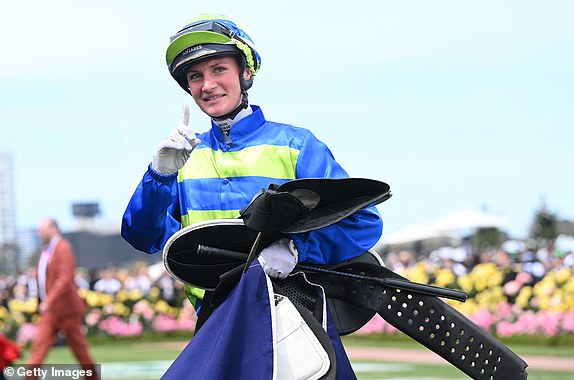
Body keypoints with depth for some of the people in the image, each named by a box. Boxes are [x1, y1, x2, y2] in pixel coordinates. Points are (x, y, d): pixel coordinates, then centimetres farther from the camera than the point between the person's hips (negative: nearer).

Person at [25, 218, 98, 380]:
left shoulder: (63, 248, -13)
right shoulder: (46, 250, 13)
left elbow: (65, 279, -23)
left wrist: (49, 301, -29)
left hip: (65, 309, -8)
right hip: (49, 312, 8)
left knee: (79, 347, 4)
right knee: (39, 345, -4)